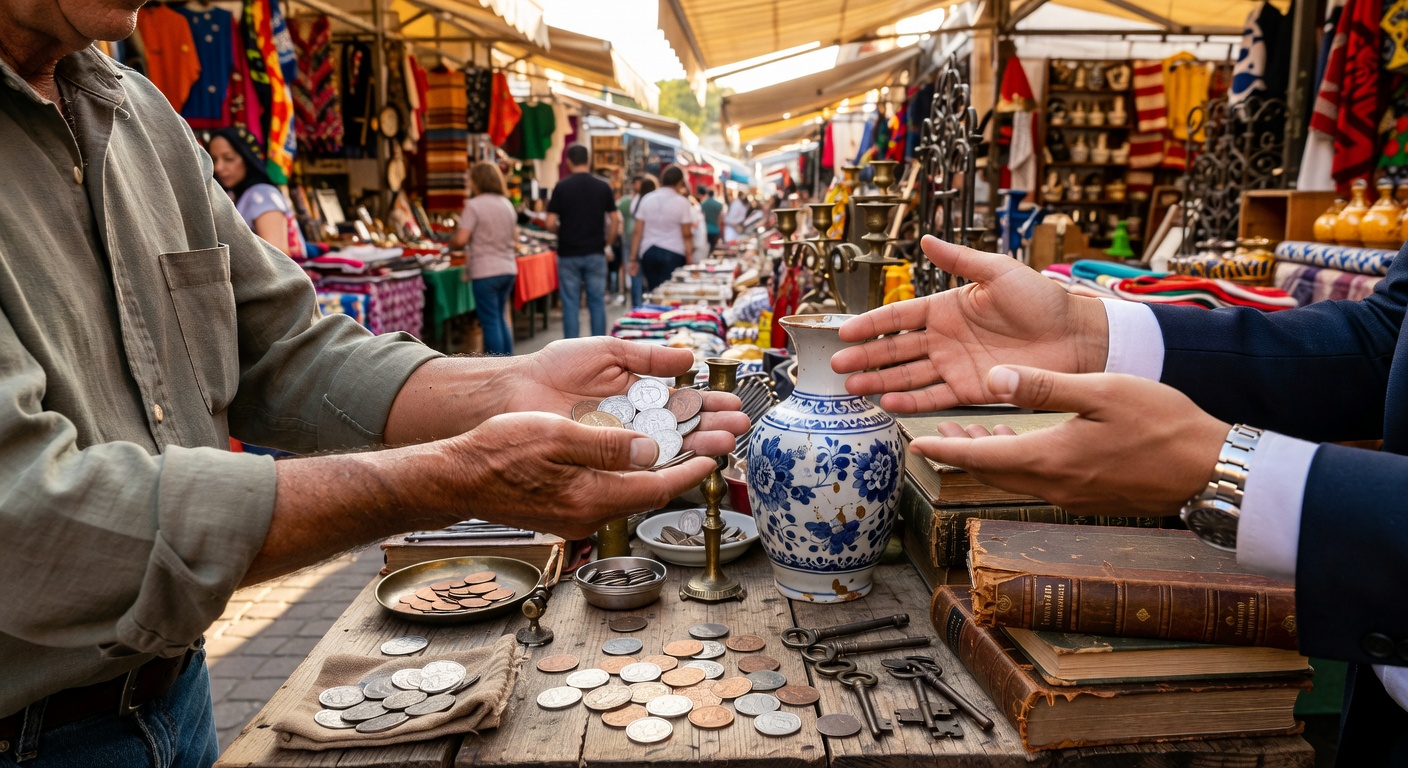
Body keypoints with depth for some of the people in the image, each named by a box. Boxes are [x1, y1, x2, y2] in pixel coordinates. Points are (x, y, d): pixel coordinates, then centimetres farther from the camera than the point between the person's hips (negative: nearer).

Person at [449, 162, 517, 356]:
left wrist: (451, 242, 4)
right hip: (508, 269, 7)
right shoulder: (507, 204, 11)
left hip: (485, 273, -7)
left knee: (491, 322, 0)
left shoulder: (474, 205, -10)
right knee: (500, 319, 18)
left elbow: (461, 239, -16)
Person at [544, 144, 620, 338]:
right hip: (595, 253, 1)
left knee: (571, 305, 4)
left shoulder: (561, 187, -5)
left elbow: (550, 223, -8)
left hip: (568, 255, -1)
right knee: (597, 303, 7)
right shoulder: (603, 186, 0)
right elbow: (615, 219, 1)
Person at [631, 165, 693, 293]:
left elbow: (637, 232, 5)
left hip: (648, 252, 4)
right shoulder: (682, 202, -3)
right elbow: (687, 235, -6)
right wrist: (689, 259, -3)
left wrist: (633, 258, 8)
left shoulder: (646, 199, 7)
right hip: (673, 253, -4)